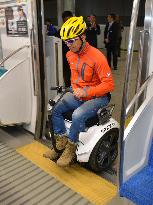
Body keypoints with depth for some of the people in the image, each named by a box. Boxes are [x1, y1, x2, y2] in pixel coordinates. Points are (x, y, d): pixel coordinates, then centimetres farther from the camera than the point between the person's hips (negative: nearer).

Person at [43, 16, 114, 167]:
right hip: (78, 94, 7)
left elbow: (109, 84, -20)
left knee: (78, 115, -30)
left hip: (98, 97, -7)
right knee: (56, 110, -7)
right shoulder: (70, 55, 2)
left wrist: (86, 92, -24)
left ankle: (70, 149, -8)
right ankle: (61, 143, 4)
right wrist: (76, 90, 1)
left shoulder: (97, 57, -21)